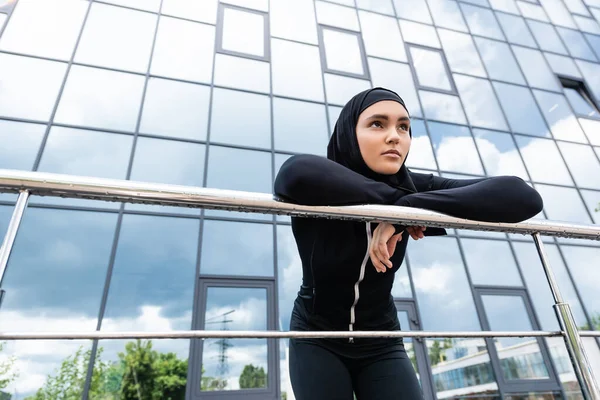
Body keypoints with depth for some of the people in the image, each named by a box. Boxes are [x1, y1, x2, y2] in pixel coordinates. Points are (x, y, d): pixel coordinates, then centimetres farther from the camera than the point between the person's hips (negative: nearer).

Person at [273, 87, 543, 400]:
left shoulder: (411, 188, -15)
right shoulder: (316, 195, -22)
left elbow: (525, 197, -25)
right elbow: (294, 173, -49)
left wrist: (408, 208, -36)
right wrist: (397, 202, -36)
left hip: (380, 341, 2)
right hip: (317, 337, -2)